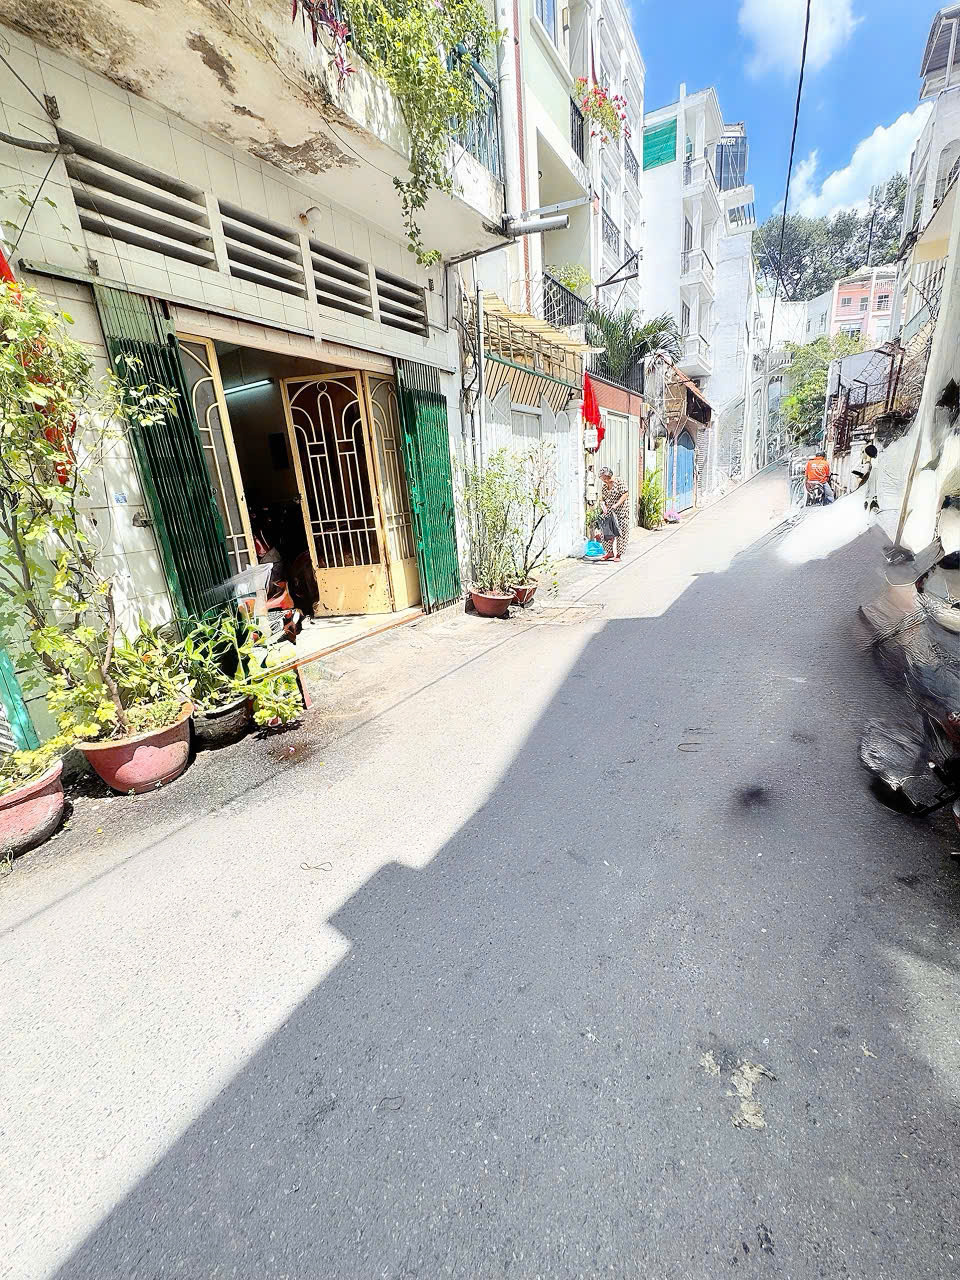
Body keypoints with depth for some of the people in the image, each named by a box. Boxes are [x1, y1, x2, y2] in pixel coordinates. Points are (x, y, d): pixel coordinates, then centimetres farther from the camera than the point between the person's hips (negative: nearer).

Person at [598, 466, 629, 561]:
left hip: (621, 511, -6)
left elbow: (625, 494, -13)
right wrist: (603, 505, -10)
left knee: (620, 532, -2)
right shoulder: (605, 485, 10)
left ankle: (618, 554, 4)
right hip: (608, 512, 6)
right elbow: (602, 497, 12)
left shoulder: (619, 482, -9)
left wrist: (616, 504, -23)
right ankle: (609, 552, 14)